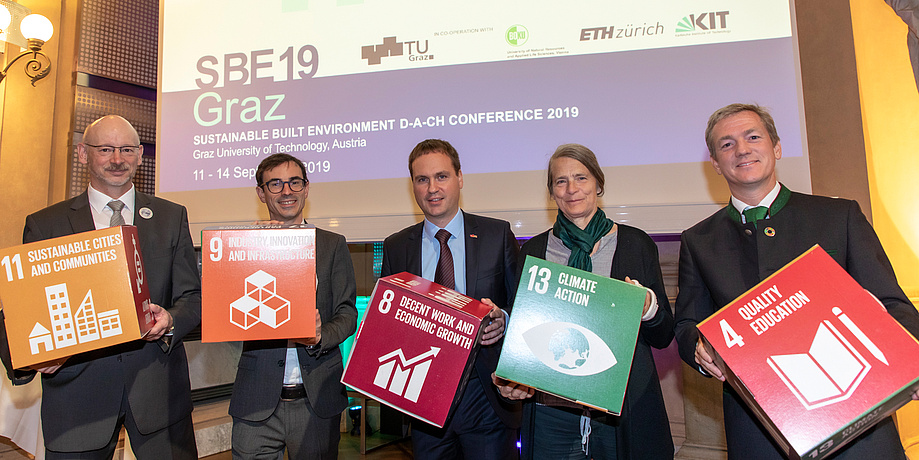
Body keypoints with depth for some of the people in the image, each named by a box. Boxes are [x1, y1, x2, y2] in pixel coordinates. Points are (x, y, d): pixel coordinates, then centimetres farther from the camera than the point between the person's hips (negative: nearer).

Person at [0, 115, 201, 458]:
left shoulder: (171, 217, 7)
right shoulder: (44, 225, 6)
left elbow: (191, 296, 5)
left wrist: (170, 321, -16)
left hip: (158, 387, 1)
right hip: (76, 389, 0)